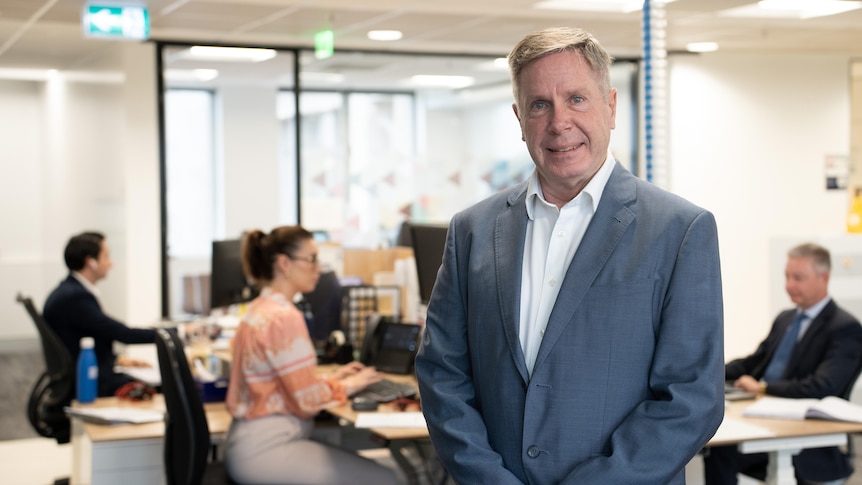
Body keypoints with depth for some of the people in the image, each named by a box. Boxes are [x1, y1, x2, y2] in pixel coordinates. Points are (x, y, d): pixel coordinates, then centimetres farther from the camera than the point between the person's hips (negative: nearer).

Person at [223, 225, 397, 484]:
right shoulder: (283, 318, -18)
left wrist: (331, 378, 16)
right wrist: (346, 386, 0)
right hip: (266, 449, -10)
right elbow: (309, 399, -17)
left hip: (257, 439, 10)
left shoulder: (260, 309, 13)